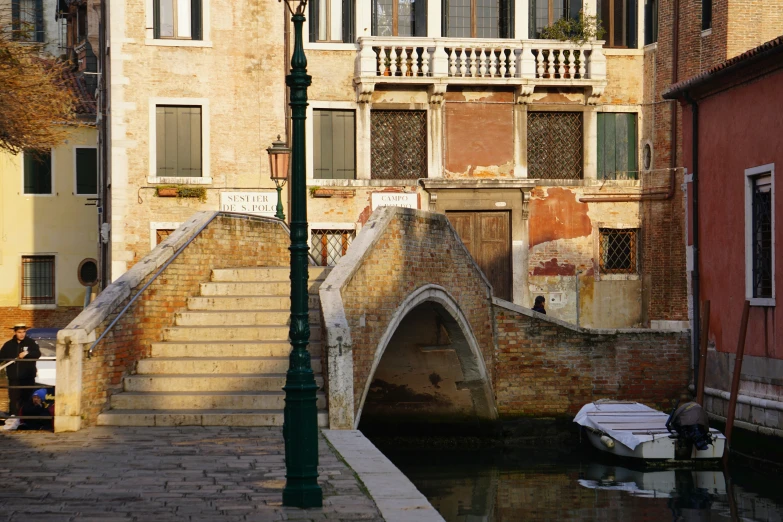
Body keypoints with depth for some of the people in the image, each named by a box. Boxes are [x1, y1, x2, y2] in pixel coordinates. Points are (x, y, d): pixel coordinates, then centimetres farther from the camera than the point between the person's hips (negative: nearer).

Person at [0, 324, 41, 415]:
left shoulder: (31, 343, 2)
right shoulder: (9, 345, 8)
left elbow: (38, 354, -9)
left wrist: (27, 353, -24)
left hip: (28, 377, -1)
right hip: (14, 378, 2)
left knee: (27, 398, 1)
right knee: (14, 400, -1)